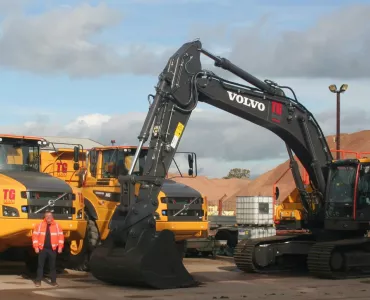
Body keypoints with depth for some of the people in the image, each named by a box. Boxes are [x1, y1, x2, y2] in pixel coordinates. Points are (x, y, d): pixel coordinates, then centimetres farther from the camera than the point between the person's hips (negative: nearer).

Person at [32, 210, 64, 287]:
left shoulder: (56, 226, 1)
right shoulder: (40, 225, -1)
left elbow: (61, 236, 3)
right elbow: (35, 236, -1)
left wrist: (60, 247, -3)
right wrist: (36, 247, -7)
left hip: (52, 249, 1)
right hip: (42, 248, 0)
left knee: (53, 265, 6)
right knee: (40, 265, 3)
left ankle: (53, 281, 13)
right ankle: (38, 281, 9)